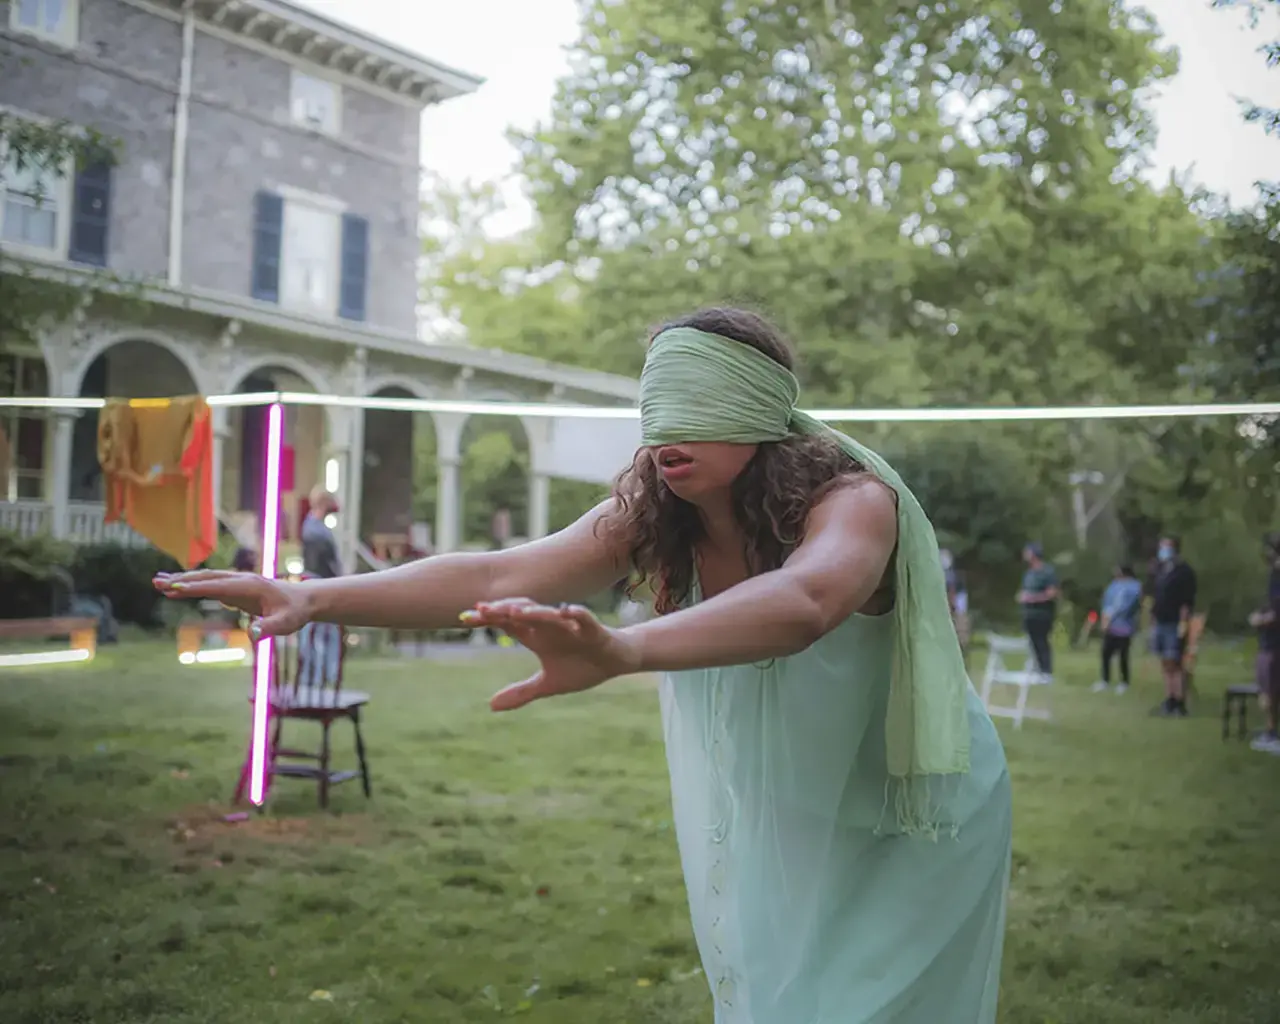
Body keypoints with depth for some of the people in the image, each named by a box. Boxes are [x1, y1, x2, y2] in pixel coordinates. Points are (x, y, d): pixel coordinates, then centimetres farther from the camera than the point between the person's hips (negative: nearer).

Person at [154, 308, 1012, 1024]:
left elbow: (802, 602, -53)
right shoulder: (650, 517, -14)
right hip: (772, 830, 5)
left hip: (906, 831, -4)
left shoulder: (855, 500, -29)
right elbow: (497, 577, -27)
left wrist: (621, 652, -71)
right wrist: (313, 596, -41)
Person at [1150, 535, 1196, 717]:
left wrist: (1183, 623, -19)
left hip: (1174, 625, -7)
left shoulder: (1184, 572, -7)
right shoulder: (1160, 571, 16)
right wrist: (1153, 621, 16)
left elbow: (1187, 601, -13)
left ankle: (1180, 704, -6)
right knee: (1165, 665, 8)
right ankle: (1169, 701, 12)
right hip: (1160, 623, 7)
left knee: (1174, 664, -9)